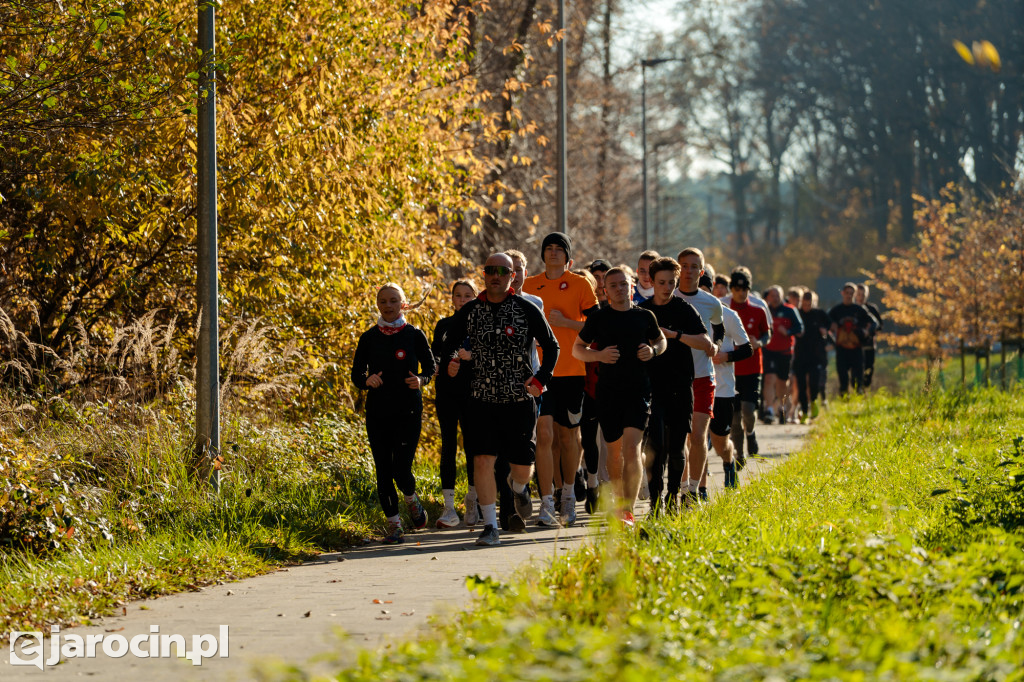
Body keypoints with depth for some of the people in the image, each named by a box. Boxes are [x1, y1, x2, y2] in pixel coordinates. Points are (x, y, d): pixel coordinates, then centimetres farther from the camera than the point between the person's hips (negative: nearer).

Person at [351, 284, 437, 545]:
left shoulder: (414, 335, 1)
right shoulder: (369, 338, 5)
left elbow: (430, 366, 9)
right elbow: (356, 374, 8)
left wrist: (420, 379, -13)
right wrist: (367, 381, -14)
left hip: (408, 411, -2)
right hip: (377, 413, 2)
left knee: (402, 469, -12)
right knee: (383, 472, 1)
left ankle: (411, 499, 22)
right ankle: (394, 524, 14)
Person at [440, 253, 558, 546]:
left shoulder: (527, 310, -1)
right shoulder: (469, 312, 4)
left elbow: (551, 346, 5)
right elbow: (450, 343, 13)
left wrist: (541, 378, -6)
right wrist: (451, 360, -8)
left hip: (520, 399, -1)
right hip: (482, 399, 1)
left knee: (522, 464, 4)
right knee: (483, 459, -12)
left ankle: (518, 488, 42)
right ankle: (490, 527, -6)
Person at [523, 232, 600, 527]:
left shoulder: (580, 284, 3)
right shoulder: (530, 285, 9)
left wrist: (565, 322, -12)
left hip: (571, 370, -1)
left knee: (568, 435, 8)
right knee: (545, 434, -10)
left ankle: (568, 494, 28)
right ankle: (547, 503, -10)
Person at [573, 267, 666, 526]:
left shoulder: (645, 316, 7)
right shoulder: (598, 317, 3)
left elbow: (661, 340, 23)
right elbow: (577, 348, 10)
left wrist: (653, 350, 0)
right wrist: (599, 355, -9)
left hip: (638, 391, -1)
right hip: (608, 391, 1)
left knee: (631, 448, -14)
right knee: (615, 451, 9)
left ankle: (628, 511, -17)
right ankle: (619, 505, 27)